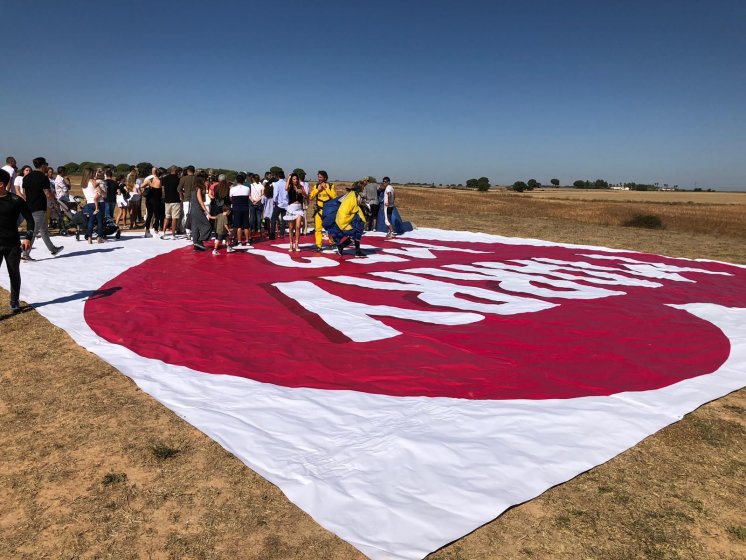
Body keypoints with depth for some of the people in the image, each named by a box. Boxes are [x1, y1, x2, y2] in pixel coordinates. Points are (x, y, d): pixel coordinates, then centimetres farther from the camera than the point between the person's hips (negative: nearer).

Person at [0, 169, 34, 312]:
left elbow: (29, 219, -1)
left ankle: (14, 302, 25)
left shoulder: (15, 200, -6)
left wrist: (28, 238, -10)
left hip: (13, 245, -1)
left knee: (14, 273, 10)